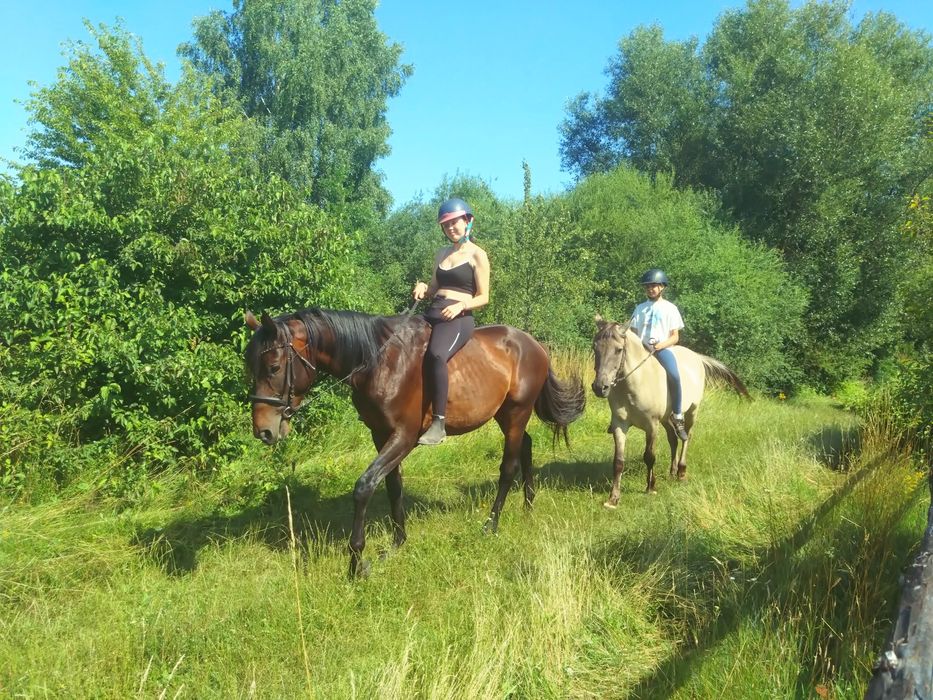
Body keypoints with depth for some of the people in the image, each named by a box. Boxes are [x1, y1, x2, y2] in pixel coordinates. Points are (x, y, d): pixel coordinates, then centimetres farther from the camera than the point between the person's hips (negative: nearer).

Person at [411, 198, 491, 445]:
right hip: (433, 313, 8)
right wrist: (423, 288, 1)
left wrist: (460, 306, -21)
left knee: (435, 354, -36)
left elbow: (483, 297, -3)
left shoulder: (477, 255, 1)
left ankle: (439, 423, -34)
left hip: (459, 318, -7)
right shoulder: (441, 254, 19)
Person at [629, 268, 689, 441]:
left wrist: (657, 346, -14)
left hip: (663, 348, -3)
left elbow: (675, 337, 3)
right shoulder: (640, 308, 17)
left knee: (674, 375, -32)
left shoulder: (670, 308, 8)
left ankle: (677, 417, -18)